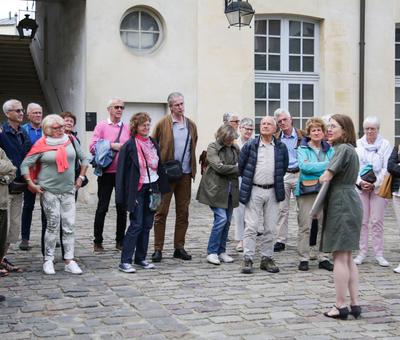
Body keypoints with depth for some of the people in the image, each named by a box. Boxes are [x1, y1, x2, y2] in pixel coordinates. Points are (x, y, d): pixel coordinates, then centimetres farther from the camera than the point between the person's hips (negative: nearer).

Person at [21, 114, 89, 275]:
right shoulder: (42, 145, -3)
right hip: (49, 190, -3)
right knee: (53, 225, -2)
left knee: (69, 225, 0)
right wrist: (31, 183, -7)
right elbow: (25, 164, -1)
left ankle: (69, 261, 6)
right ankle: (48, 260, 9)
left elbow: (84, 159, 17)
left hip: (68, 190, 3)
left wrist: (81, 177, 10)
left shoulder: (71, 141, 5)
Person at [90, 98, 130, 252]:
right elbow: (93, 147, -6)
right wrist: (112, 145, -14)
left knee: (122, 208, 8)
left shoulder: (127, 128, 9)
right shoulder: (101, 126, 1)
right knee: (102, 207, 2)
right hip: (106, 173, -3)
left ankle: (120, 240, 19)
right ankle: (97, 241, 11)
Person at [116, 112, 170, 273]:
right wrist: (122, 195, -14)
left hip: (151, 189, 6)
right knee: (136, 225, -9)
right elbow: (122, 170, -10)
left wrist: (161, 188, 10)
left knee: (147, 225, 9)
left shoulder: (153, 144, 10)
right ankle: (125, 261, -5)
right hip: (137, 190, -6)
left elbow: (159, 166, 17)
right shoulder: (129, 146, -9)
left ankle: (141, 258, 19)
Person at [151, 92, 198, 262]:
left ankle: (179, 247, 17)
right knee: (161, 212, -1)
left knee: (183, 212, 8)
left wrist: (193, 169, 10)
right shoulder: (162, 124, -2)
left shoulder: (191, 125, 10)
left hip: (185, 174, 4)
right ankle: (158, 249, 4)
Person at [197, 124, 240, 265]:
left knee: (227, 221, 7)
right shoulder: (212, 147, -7)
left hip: (231, 189, 6)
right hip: (216, 188, -6)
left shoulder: (235, 148, 11)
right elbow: (219, 167, -17)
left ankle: (221, 251, 18)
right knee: (221, 218, -13)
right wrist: (237, 168, -12)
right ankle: (212, 252, -2)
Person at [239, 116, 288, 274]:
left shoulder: (281, 147, 5)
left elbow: (284, 166, 17)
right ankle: (248, 259, 0)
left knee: (270, 228, 6)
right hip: (254, 190, -2)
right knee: (251, 227, -4)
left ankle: (267, 258, 15)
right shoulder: (250, 146, -1)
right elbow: (241, 165, 8)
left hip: (272, 191, 2)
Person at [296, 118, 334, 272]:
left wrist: (313, 167, -15)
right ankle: (304, 258, 6)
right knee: (305, 226, -2)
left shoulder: (329, 149, 12)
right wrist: (326, 165, -13)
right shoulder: (303, 149, 2)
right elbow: (304, 166, -16)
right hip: (307, 191, -3)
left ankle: (323, 258, 15)